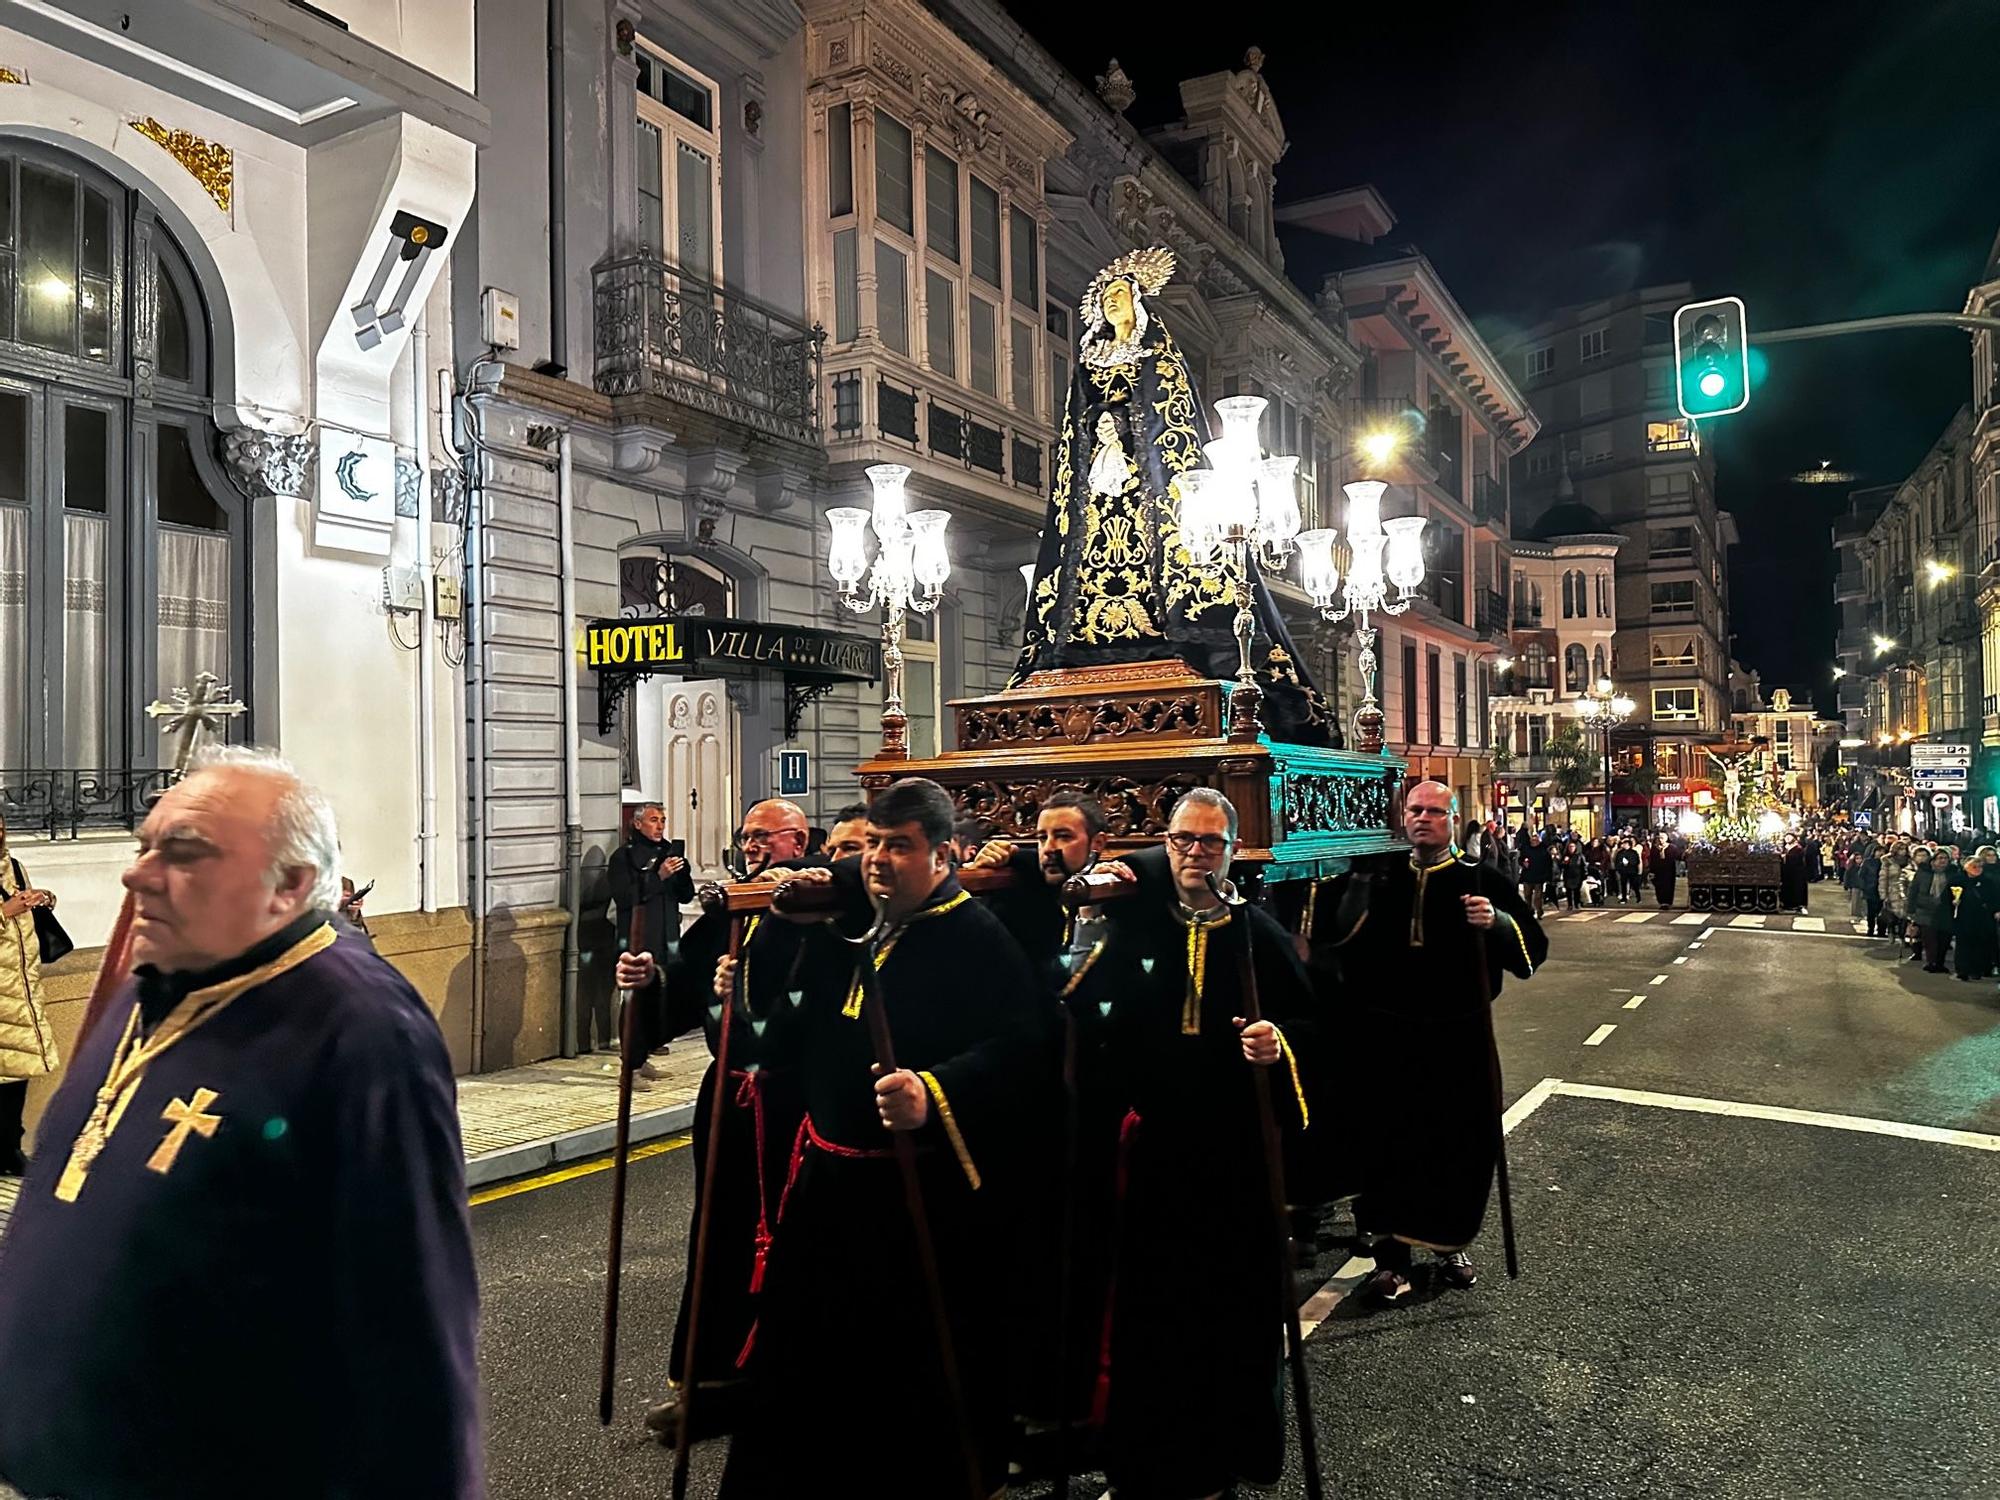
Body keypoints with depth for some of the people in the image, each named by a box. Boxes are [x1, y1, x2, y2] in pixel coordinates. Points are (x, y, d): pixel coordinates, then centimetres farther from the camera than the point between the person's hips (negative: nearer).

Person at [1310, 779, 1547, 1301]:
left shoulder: (1480, 881, 1)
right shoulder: (1376, 876, 5)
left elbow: (1532, 948, -3)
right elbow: (1325, 930, 3)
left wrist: (1497, 922, -20)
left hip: (1459, 1040, 0)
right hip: (1387, 1039, 0)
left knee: (1460, 1146, 8)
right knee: (1388, 1145, 2)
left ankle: (1451, 1245, 30)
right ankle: (1391, 1253, 15)